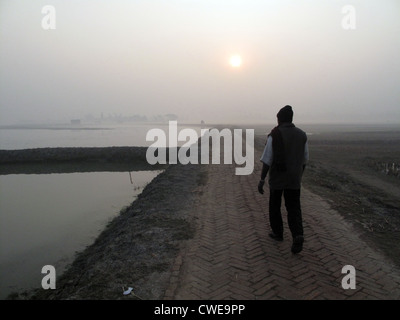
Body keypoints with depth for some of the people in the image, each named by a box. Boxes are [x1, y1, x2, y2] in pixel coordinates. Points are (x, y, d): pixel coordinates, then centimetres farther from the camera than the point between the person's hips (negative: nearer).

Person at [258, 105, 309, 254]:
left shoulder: (274, 135, -12)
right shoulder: (302, 135, 2)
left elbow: (267, 160, -13)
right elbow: (304, 160, 9)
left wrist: (262, 180, -7)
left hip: (276, 179, -3)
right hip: (294, 180, 3)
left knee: (275, 206, 17)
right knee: (294, 209, 9)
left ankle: (278, 233, 29)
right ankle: (298, 235, -11)